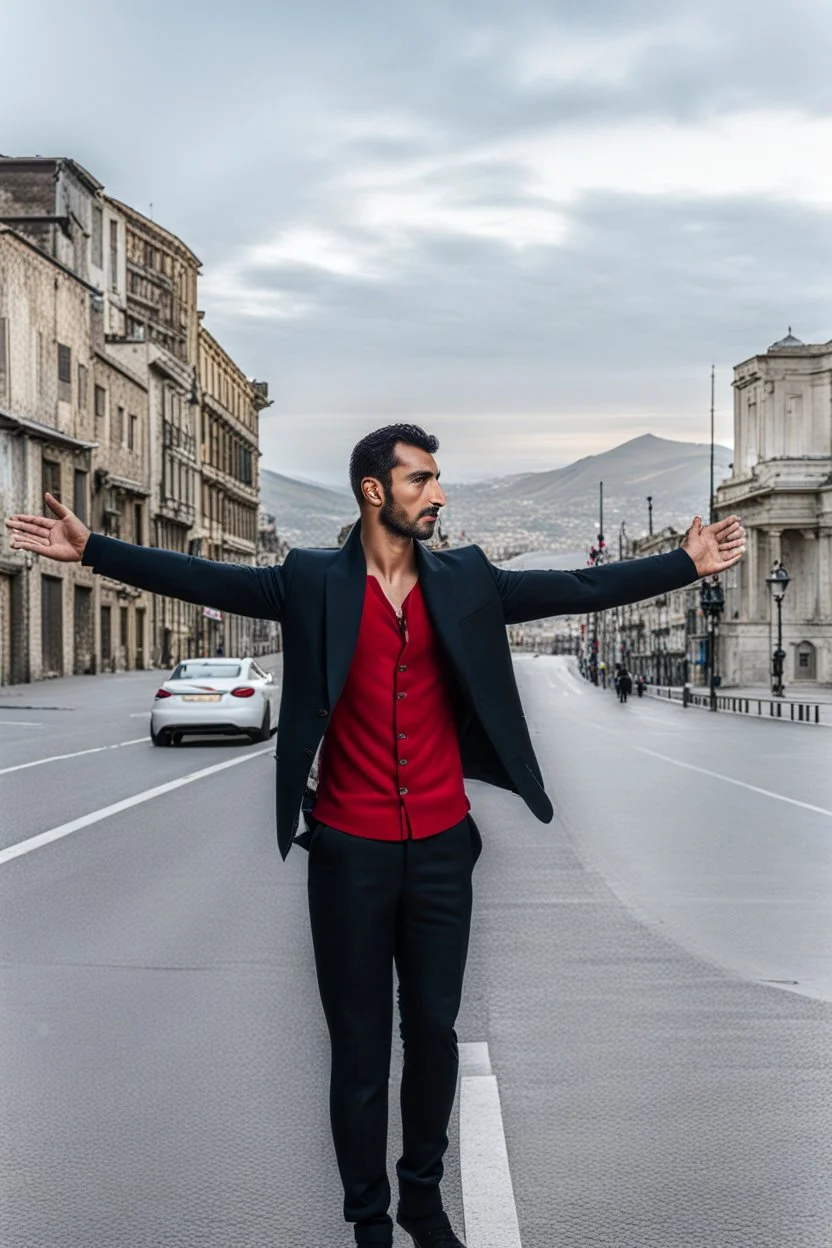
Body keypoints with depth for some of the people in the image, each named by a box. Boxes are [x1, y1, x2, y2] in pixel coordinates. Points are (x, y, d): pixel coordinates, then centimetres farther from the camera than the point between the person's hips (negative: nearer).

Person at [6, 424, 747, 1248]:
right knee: (359, 1044, 7)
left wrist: (686, 563, 2)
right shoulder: (313, 583, -3)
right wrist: (93, 550, -15)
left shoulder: (465, 582, 4)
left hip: (441, 846, 3)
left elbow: (580, 590, 5)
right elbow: (205, 580, -7)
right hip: (349, 850, -2)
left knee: (434, 1029, 14)